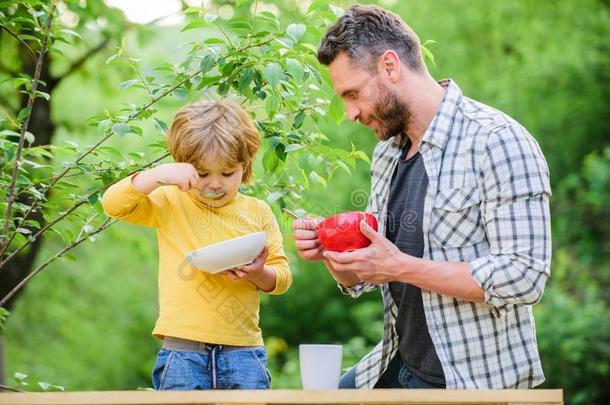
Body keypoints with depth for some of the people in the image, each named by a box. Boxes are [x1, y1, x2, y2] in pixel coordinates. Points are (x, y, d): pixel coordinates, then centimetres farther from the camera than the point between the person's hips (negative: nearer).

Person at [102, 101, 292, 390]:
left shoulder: (257, 213, 10)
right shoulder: (171, 204, 7)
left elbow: (282, 276, 9)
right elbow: (114, 204, -2)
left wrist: (259, 274, -14)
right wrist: (159, 175, -14)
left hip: (243, 349, 1)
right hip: (182, 352, -1)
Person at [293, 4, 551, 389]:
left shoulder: (497, 141, -18)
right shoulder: (387, 153, 8)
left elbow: (523, 278, -25)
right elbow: (360, 280, 14)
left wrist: (401, 267, -25)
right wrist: (328, 252, -8)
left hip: (474, 380, -8)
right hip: (398, 365, 8)